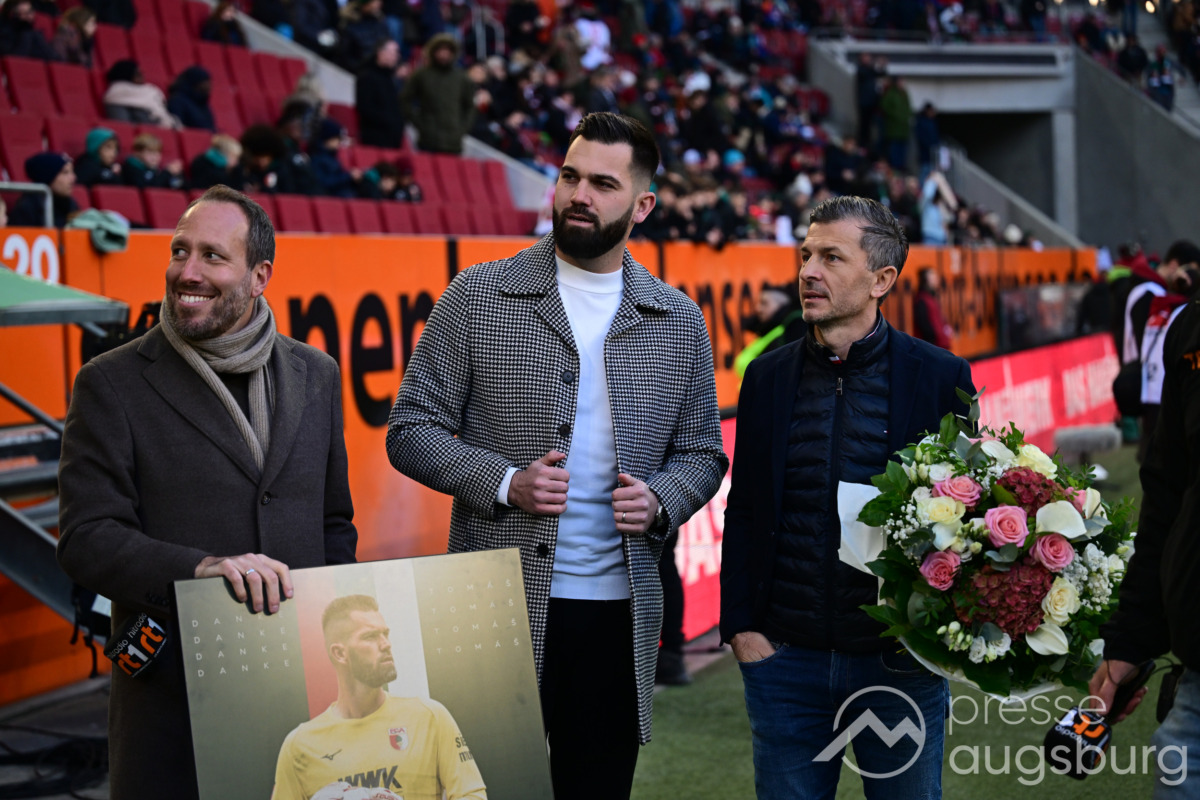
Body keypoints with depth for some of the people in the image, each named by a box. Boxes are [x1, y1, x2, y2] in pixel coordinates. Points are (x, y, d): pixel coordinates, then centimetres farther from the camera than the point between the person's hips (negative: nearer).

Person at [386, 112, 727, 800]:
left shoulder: (678, 321, 8)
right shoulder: (478, 296, 0)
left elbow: (702, 453, 13)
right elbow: (412, 428, 0)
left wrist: (658, 501, -8)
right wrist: (506, 482, -14)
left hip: (619, 608, 3)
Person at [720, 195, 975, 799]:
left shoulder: (940, 376, -3)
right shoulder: (768, 376, 5)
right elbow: (743, 512, 8)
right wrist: (740, 628, 1)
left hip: (900, 660, -2)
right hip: (785, 659, 2)